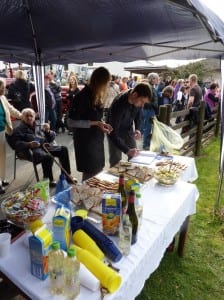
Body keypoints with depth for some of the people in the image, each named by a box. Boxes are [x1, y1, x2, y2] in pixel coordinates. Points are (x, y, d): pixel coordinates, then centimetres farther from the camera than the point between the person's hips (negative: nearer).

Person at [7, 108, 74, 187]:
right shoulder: (18, 130, 8)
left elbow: (51, 138, 21)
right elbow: (16, 144, -7)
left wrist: (48, 131, -1)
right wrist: (29, 144, -23)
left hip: (45, 146, 6)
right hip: (32, 150, -6)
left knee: (63, 149, -9)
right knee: (47, 157, -35)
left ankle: (66, 176, -3)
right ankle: (48, 180, -16)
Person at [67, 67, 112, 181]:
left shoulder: (97, 95, 8)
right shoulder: (83, 96, -18)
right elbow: (71, 122, -20)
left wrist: (102, 124, -1)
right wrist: (94, 123, -23)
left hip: (96, 139, 8)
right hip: (85, 140, -8)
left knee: (98, 171, 16)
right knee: (90, 173, 2)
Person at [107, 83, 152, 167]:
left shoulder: (138, 100, -18)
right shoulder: (119, 104, -36)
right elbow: (113, 133, -35)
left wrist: (137, 128, -11)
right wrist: (126, 150, -41)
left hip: (128, 129, 6)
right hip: (114, 132, -5)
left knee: (134, 157, 9)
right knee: (116, 161, -4)